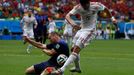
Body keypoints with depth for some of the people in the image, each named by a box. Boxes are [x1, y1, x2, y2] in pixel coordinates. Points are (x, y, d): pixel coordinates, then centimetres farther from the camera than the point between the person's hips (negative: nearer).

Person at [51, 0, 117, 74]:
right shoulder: (78, 8, -11)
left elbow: (105, 9, 5)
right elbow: (67, 15, -24)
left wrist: (112, 18, 18)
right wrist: (71, 22, -46)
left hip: (90, 31, -6)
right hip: (82, 29, 6)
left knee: (76, 50, -18)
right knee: (73, 48, 15)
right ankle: (77, 68, 41)